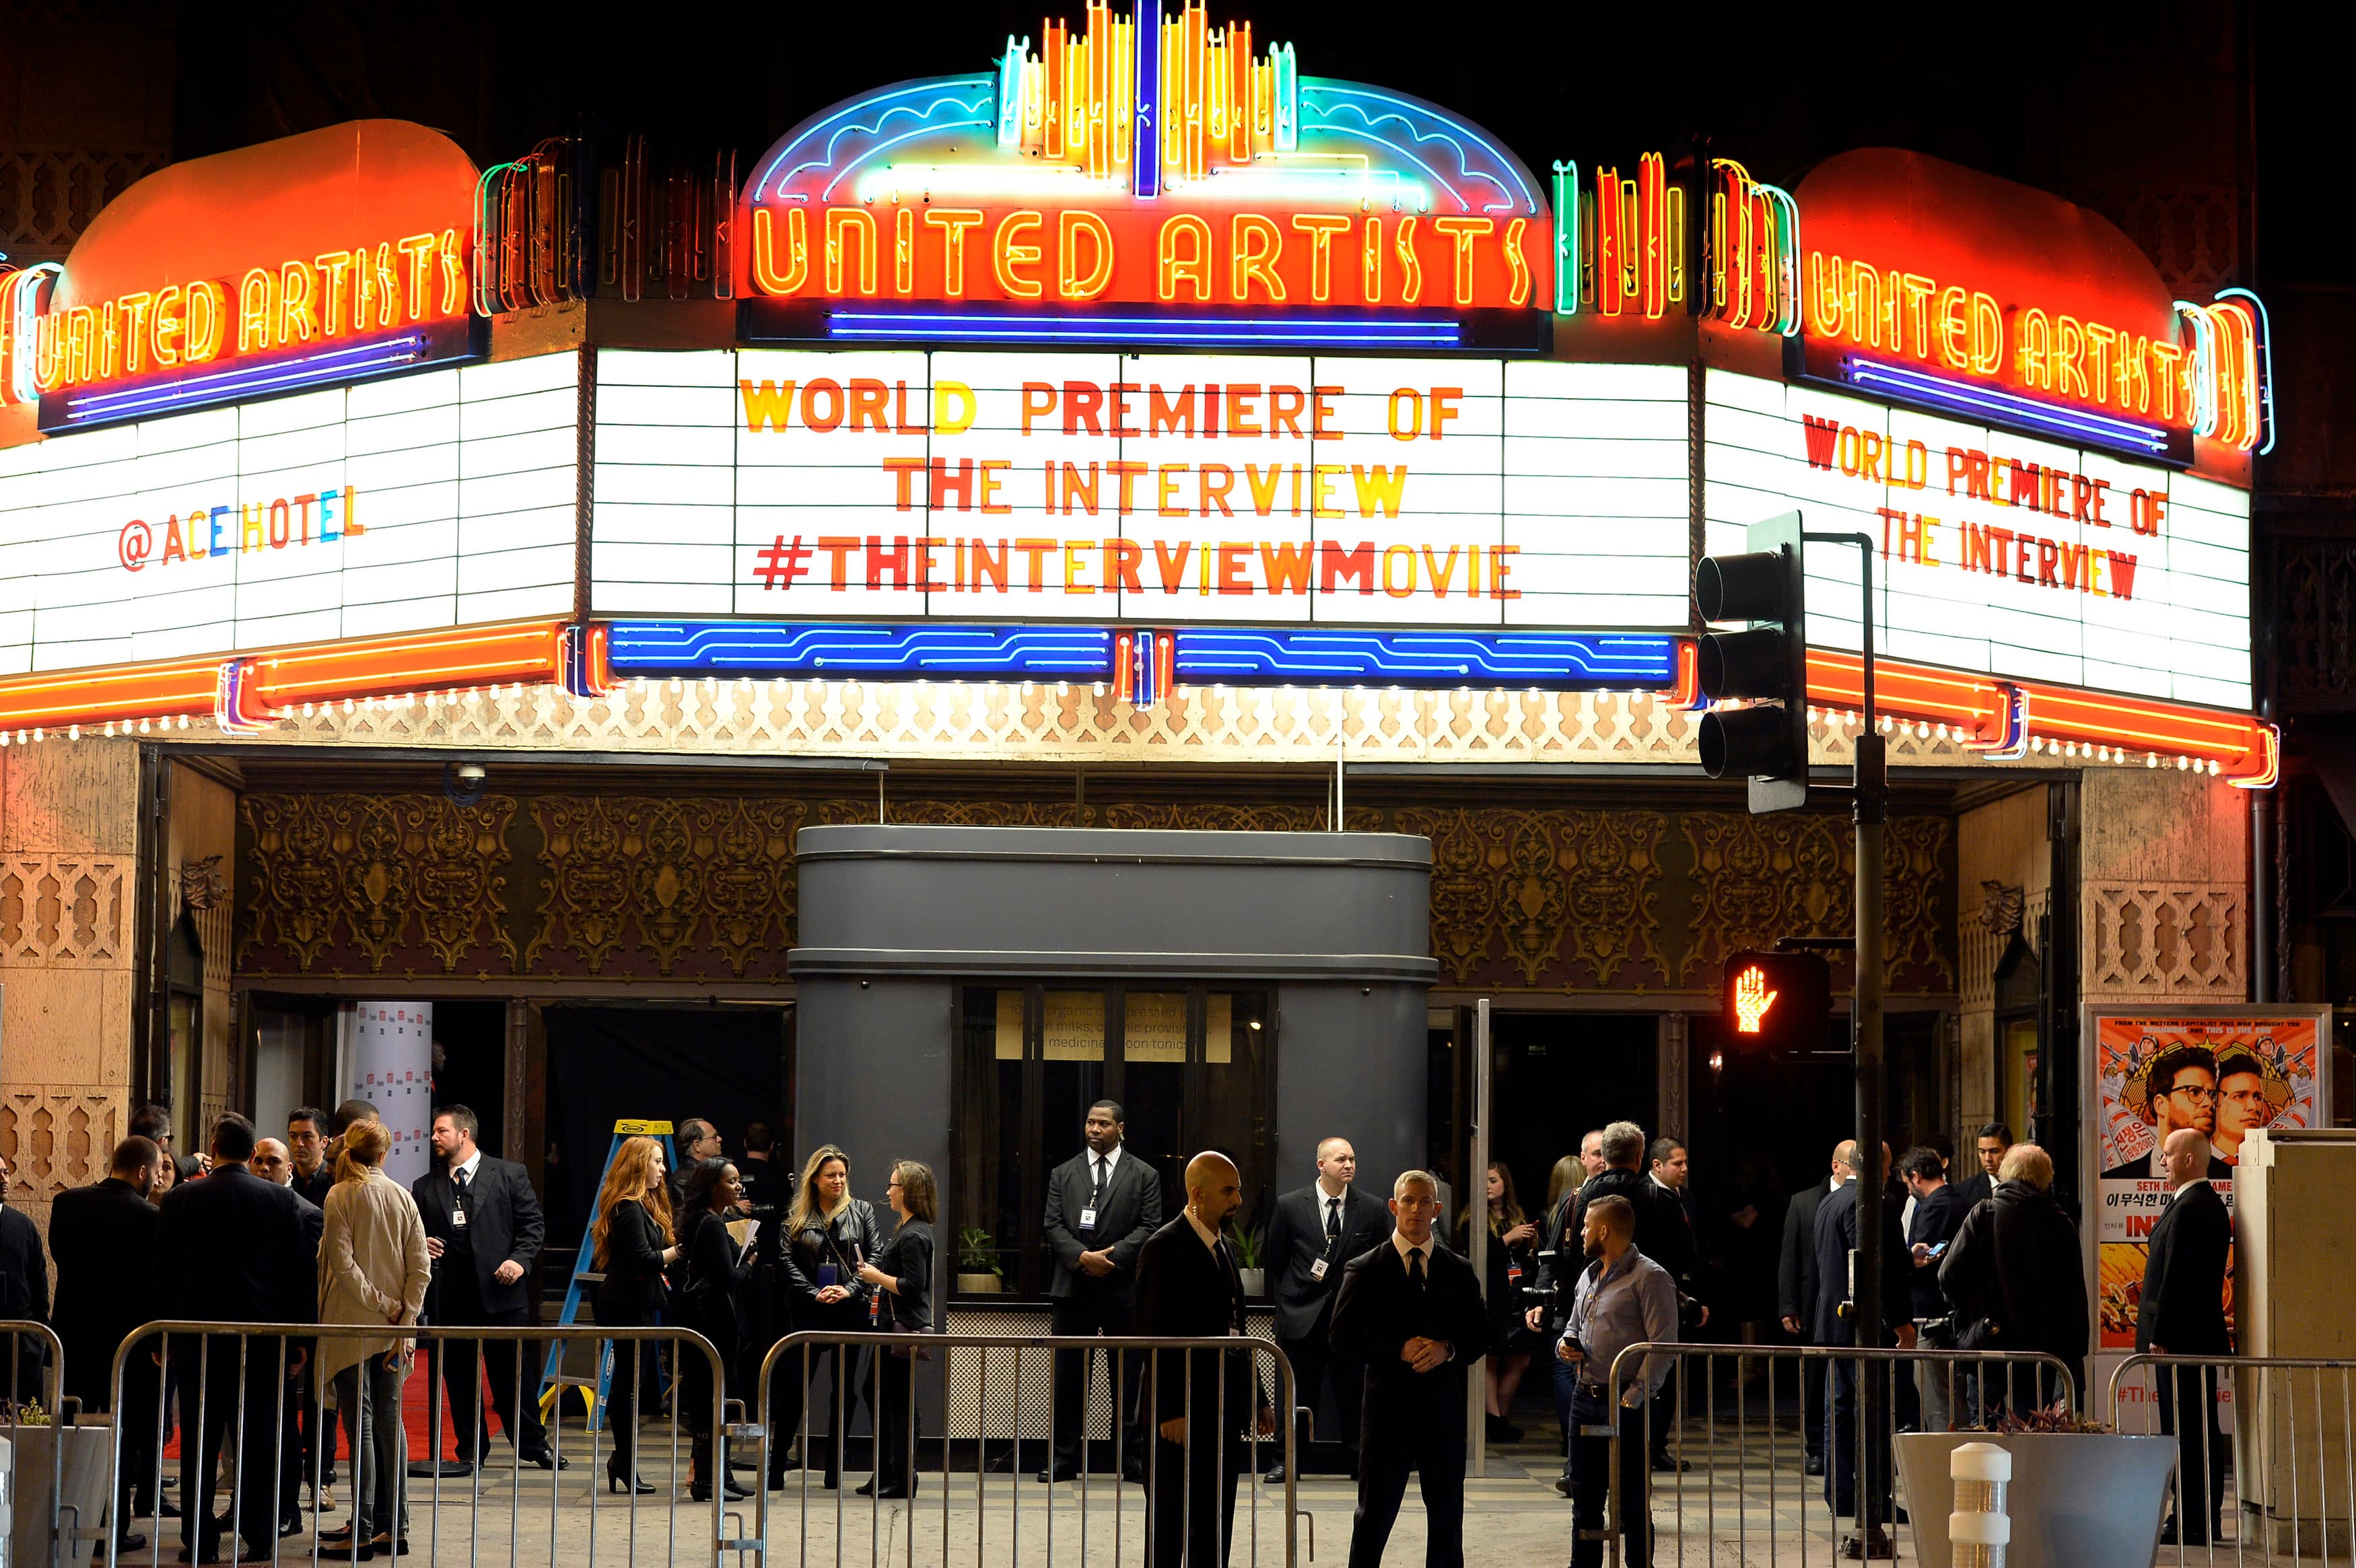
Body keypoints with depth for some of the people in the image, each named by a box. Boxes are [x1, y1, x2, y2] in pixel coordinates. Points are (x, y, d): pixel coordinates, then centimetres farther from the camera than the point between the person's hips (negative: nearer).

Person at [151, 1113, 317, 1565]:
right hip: (263, 1340, 0)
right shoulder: (282, 1200, -3)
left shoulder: (181, 1198, -2)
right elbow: (300, 1272, -1)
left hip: (198, 1339, 0)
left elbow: (162, 1273, 1)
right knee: (258, 1442, 6)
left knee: (200, 1444, 6)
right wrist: (299, 1338, 6)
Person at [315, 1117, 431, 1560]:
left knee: (360, 1424, -5)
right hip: (392, 1329, 5)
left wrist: (383, 1305, -9)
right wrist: (404, 1317, 0)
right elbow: (421, 1266, 2)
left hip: (352, 1324, -5)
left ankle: (363, 1532, -6)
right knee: (390, 1421, 10)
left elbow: (343, 1263, -15)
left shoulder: (341, 1196, -7)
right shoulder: (403, 1197, 6)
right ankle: (394, 1526, 11)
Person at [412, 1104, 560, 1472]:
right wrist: (420, 1245, -5)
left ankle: (533, 1447, 12)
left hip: (501, 1292, -3)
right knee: (459, 1377, 6)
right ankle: (471, 1451, 16)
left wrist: (521, 1260, -11)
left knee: (515, 1374, 2)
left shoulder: (509, 1175, 4)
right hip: (450, 1297, 3)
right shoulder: (425, 1187, 12)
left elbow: (533, 1224, 4)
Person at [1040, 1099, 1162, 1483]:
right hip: (1074, 1288, 2)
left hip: (1125, 1288, -2)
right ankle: (1064, 1459, 8)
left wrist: (1112, 1256, -14)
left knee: (1129, 1377, 1)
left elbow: (1149, 1227, -1)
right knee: (1068, 1376, 2)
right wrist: (1082, 1257, -13)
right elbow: (1054, 1226, 4)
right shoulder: (1064, 1174, 12)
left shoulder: (1144, 1176, 7)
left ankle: (1134, 1460, 6)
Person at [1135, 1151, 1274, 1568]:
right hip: (1184, 1409, -8)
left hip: (1224, 1406, 8)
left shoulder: (1222, 1246, 16)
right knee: (1172, 1519, -2)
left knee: (1216, 1523, 11)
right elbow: (1155, 1335, -15)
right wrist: (1170, 1412, -20)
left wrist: (1257, 1399, 16)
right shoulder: (1164, 1248, -11)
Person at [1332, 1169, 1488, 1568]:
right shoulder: (1365, 1270, 2)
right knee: (1375, 1513, 2)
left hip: (1444, 1404, 3)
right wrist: (1399, 1350, -16)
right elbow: (1343, 1335, -4)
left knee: (1447, 1513, 8)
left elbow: (1480, 1336, 9)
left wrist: (1447, 1350, -12)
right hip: (1388, 1403, -3)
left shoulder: (1459, 1272, 10)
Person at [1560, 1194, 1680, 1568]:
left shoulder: (1650, 1278, -8)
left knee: (1633, 1505, -2)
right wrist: (1565, 1347, 5)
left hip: (1628, 1405, -8)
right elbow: (1573, 1327, 29)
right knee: (1585, 1500, 12)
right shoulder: (1589, 1277, 17)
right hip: (1585, 1398, 8)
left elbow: (1663, 1346, -14)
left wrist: (1634, 1397, -19)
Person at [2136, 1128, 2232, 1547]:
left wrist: (2160, 1335, -18)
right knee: (2195, 1430, 13)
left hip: (2181, 1336, -11)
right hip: (2203, 1335, 11)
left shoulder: (2188, 1209, -17)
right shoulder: (2209, 1204, 16)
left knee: (2189, 1432, -7)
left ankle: (2194, 1523, -5)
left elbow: (2177, 1276, -20)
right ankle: (2200, 1519, 17)